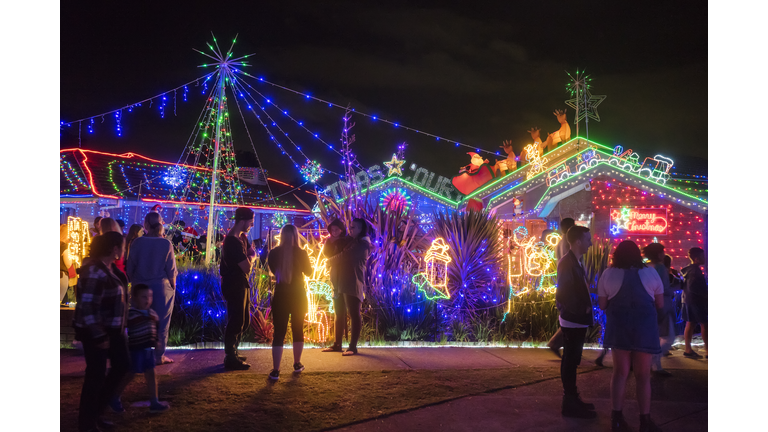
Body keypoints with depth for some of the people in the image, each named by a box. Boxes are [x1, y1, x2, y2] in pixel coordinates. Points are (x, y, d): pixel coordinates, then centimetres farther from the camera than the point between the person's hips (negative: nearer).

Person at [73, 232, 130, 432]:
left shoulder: (110, 267, 6)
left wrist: (120, 326, 18)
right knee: (96, 374, 2)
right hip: (95, 331, -9)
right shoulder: (95, 272, -23)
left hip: (112, 328, 9)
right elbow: (87, 306, -25)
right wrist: (99, 336, -23)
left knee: (122, 365, 14)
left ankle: (96, 410, 28)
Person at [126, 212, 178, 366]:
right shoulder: (166, 243, -10)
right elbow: (171, 269, -7)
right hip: (162, 287, -2)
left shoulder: (137, 242, -7)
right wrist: (173, 287, 4)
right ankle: (160, 356, 13)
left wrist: (134, 283, 11)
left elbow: (130, 267, -1)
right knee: (161, 323, 8)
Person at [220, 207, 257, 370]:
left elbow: (252, 253, 11)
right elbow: (247, 267, -23)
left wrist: (249, 258, -9)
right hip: (234, 285, -10)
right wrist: (250, 259, -4)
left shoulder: (241, 238, 10)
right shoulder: (233, 242, -22)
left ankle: (232, 353, 30)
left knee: (243, 320, 18)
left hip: (241, 284, 10)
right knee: (236, 321, -4)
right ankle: (231, 359, 5)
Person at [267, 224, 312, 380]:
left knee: (279, 332, 3)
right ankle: (297, 364, 28)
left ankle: (275, 370, 0)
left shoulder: (274, 253, -7)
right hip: (298, 296, 0)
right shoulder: (301, 253, -10)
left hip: (280, 296, 0)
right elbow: (309, 272, 7)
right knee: (298, 329, 17)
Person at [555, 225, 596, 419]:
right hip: (572, 321, -9)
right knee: (570, 362, 1)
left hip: (578, 321, 9)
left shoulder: (576, 261, 11)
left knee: (572, 361, 17)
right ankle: (570, 404, 11)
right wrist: (581, 311, -18)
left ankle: (571, 399, 29)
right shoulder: (567, 263, -19)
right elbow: (562, 295, -25)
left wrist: (585, 310, 6)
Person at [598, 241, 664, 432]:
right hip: (644, 328, -1)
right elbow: (660, 304, 3)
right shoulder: (650, 272, 0)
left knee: (620, 372, 11)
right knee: (643, 375, 7)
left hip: (618, 327, 1)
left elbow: (602, 305, 0)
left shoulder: (608, 274, 0)